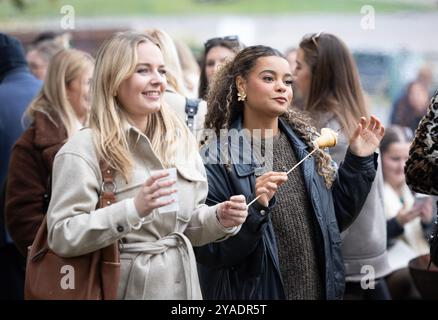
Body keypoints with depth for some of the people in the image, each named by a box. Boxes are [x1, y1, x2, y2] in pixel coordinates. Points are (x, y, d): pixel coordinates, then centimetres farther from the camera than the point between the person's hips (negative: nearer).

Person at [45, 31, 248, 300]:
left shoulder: (181, 141, 6)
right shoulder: (84, 149, -13)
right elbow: (61, 237, -21)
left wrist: (219, 220, -5)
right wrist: (134, 209, -29)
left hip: (183, 283, 6)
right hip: (126, 287, -5)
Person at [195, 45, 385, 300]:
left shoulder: (305, 142, 3)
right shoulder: (216, 159, -14)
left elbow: (335, 217, 9)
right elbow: (207, 252, -17)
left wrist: (358, 161, 1)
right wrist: (255, 209, -29)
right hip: (253, 297, -5)